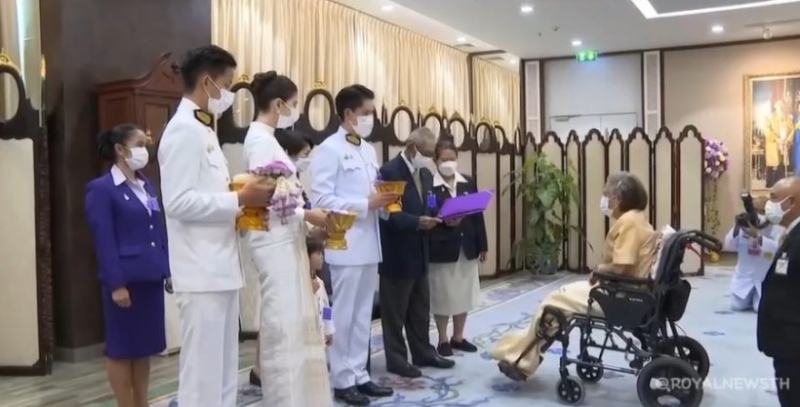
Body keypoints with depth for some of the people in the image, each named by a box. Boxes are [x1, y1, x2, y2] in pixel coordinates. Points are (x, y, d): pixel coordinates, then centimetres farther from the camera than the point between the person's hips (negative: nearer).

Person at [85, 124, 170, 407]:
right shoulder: (101, 189, -7)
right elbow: (104, 242, -12)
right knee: (122, 348, 5)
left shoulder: (146, 185, 14)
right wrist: (116, 284, -16)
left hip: (151, 277, 7)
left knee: (145, 346, 14)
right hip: (125, 279, -7)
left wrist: (169, 271, 12)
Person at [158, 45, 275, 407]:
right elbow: (179, 202, -22)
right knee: (203, 372, -2)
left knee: (223, 370, 15)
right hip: (202, 273, -10)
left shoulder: (203, 129, 18)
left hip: (220, 269, 10)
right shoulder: (183, 130, -12)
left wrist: (244, 202, 6)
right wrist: (240, 198, -17)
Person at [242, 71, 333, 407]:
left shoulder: (266, 138, 16)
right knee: (284, 322, -4)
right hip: (274, 241, -10)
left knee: (294, 321, 14)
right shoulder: (260, 140, -13)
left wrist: (307, 215, 7)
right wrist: (306, 214, -17)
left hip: (285, 239, 10)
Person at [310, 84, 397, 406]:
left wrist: (383, 199, 0)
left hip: (369, 243, 8)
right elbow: (321, 200, -17)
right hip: (345, 245, -7)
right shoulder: (329, 149, -9)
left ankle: (359, 375, 23)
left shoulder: (369, 151, 16)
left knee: (363, 313, 13)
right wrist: (366, 204, -19)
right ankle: (342, 380, 13)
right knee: (343, 315, 2)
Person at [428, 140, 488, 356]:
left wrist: (482, 245, 8)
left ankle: (458, 337, 27)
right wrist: (443, 221, -27)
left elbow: (477, 214, 9)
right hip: (441, 249, -5)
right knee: (442, 295, 5)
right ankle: (443, 340, 20)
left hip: (467, 247, 5)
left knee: (464, 294, 13)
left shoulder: (468, 182, 8)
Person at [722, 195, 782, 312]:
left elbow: (778, 249, -31)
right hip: (745, 275, 3)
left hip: (766, 277, -3)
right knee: (737, 306, 0)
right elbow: (728, 246, -10)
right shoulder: (744, 226, -3)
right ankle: (750, 297, 36)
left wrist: (757, 235, -44)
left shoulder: (776, 229, -12)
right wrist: (736, 228, -26)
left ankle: (757, 297, 25)